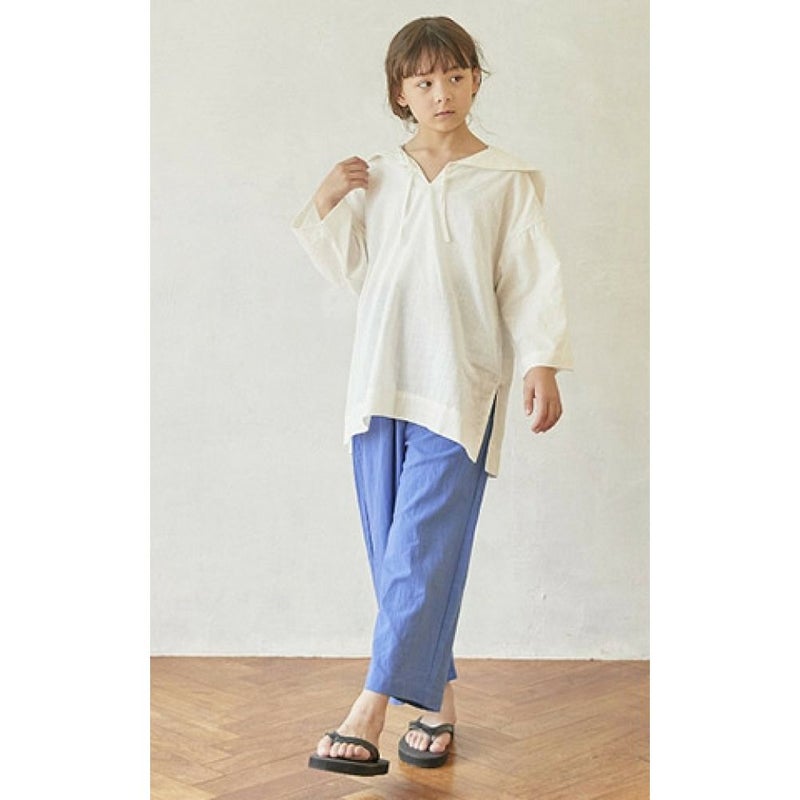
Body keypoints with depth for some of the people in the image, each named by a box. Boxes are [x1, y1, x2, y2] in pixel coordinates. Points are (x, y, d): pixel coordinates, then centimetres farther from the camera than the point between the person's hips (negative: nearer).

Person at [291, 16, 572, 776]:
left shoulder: (507, 180, 2)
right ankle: (437, 700, 20)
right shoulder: (375, 178, 13)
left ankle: (366, 718, -10)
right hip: (379, 385, 5)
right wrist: (325, 204, 1)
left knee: (422, 550, -11)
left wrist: (541, 364, -12)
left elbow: (530, 280, -1)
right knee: (392, 554, 6)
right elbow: (350, 268, 14)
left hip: (459, 391, -4)